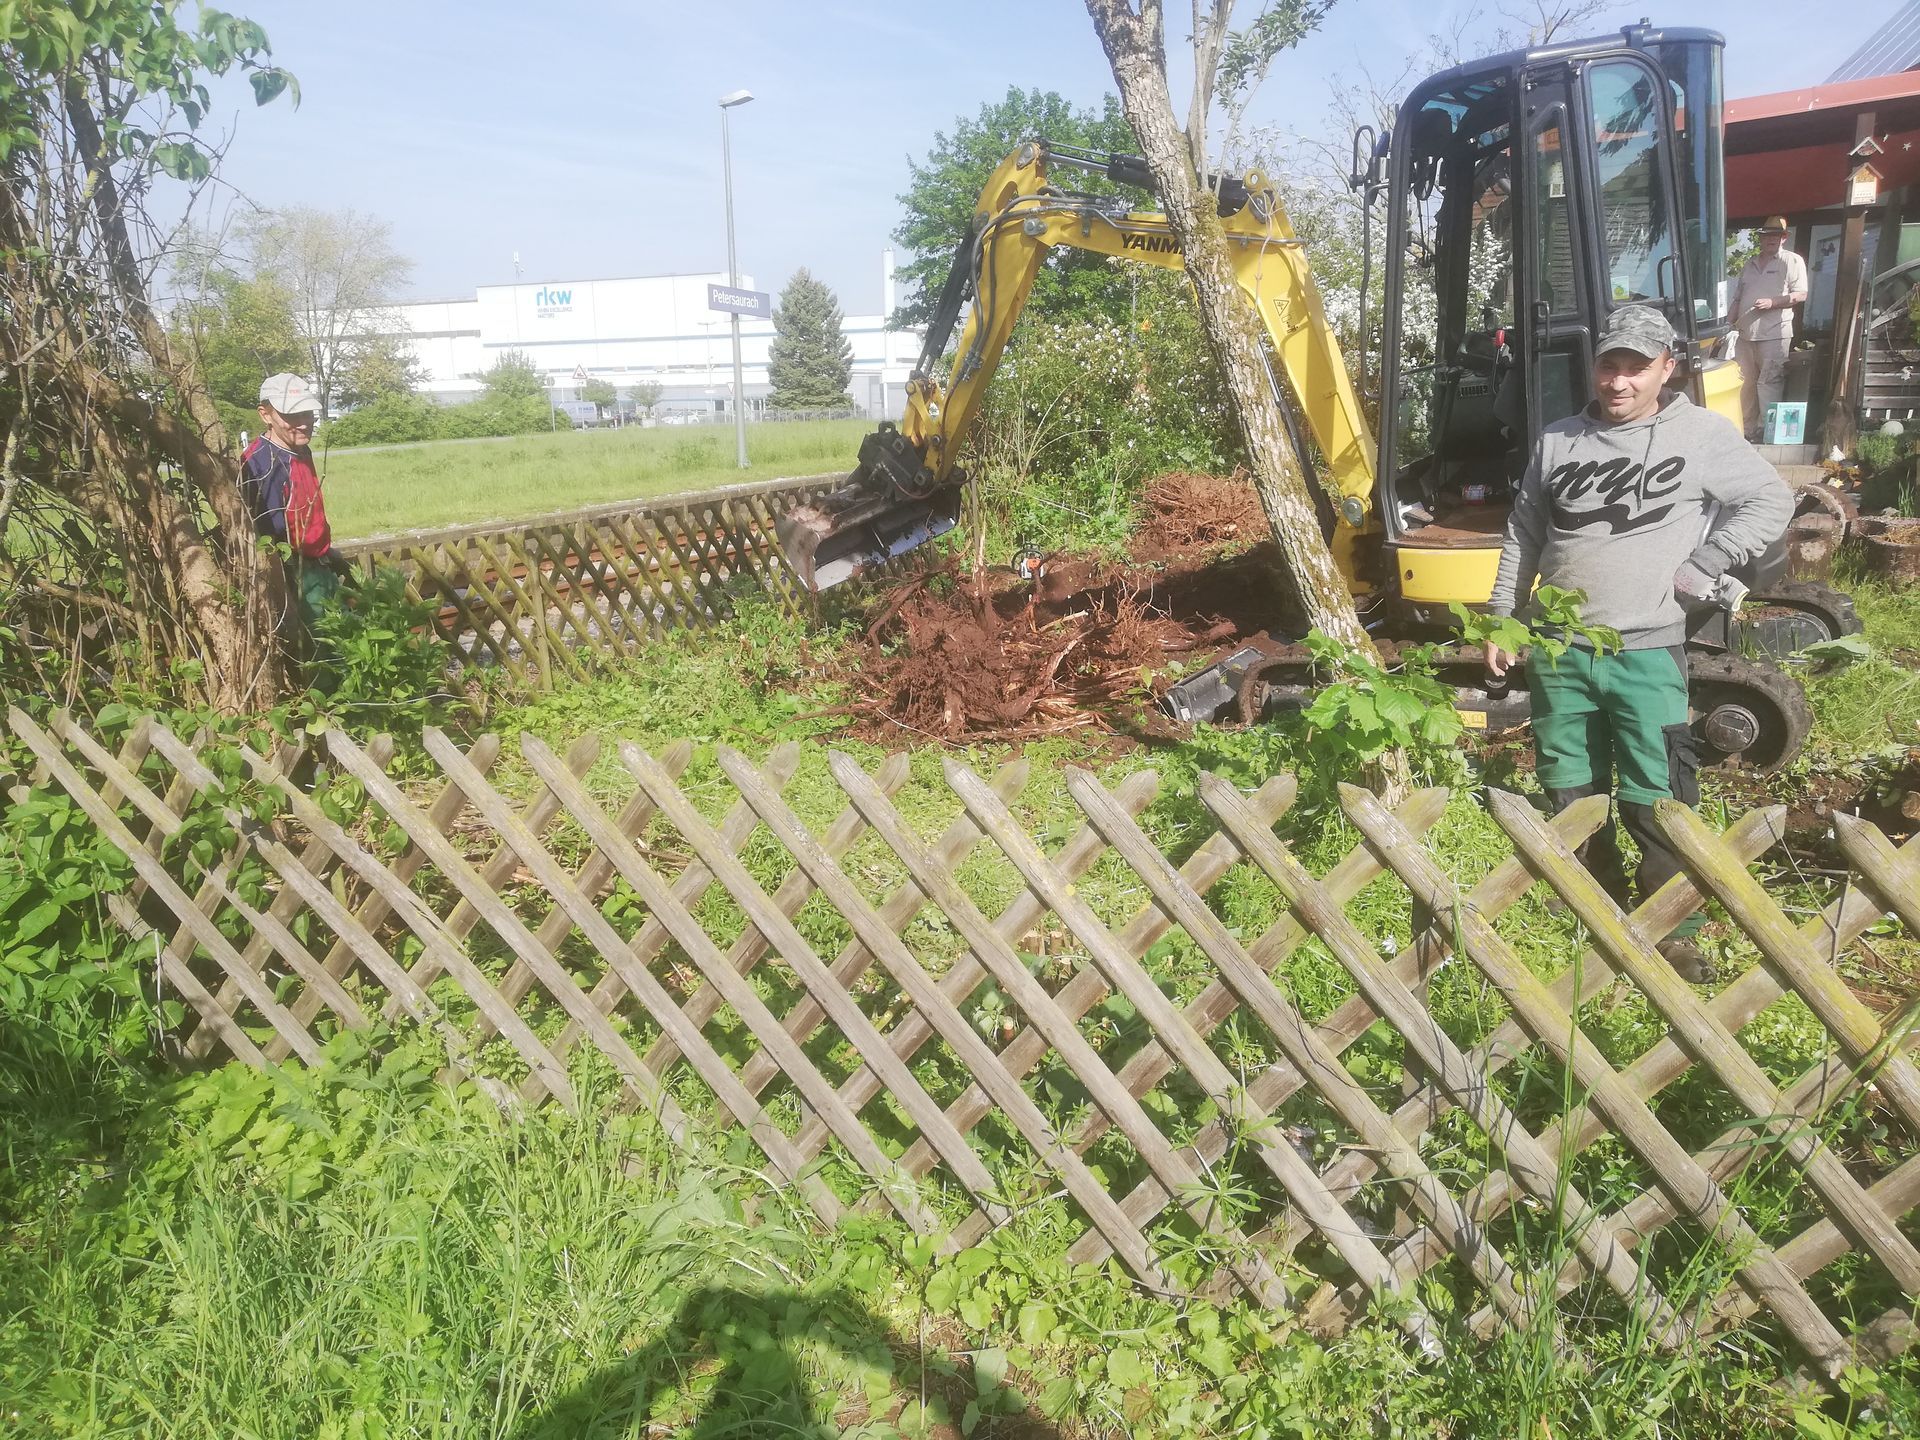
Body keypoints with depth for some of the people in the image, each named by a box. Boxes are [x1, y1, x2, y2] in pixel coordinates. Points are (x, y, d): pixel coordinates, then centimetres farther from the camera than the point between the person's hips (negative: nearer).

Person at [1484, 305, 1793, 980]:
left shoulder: (1701, 434, -2)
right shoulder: (1559, 438, 8)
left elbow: (1771, 501, 0)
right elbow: (1523, 534, 14)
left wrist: (1703, 565, -9)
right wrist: (1503, 618, 12)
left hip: (1646, 651, -4)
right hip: (1559, 649, 4)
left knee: (1655, 800, -4)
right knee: (1571, 792, 13)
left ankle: (1675, 933, 10)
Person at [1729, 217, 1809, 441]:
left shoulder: (1793, 261, 3)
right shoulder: (1749, 265, 19)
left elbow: (1801, 295, -4)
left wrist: (1772, 302, -16)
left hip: (1774, 334, -6)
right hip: (1745, 334, 6)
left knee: (1768, 383, -9)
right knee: (1745, 384, 6)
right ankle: (1747, 431, 12)